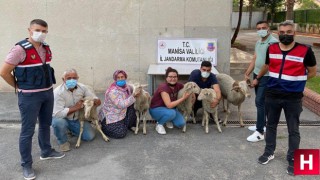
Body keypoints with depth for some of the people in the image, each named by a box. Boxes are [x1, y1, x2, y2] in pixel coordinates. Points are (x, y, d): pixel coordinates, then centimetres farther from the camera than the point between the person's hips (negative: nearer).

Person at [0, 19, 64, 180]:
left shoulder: (46, 48, 4)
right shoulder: (20, 49, -17)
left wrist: (47, 87, 14)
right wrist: (19, 87, -3)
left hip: (48, 93, 7)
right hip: (29, 96, -7)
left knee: (45, 125, 21)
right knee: (27, 131, 2)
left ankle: (46, 152, 40)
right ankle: (26, 165, 15)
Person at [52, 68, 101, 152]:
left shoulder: (82, 87, -8)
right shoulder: (58, 92, -22)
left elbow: (97, 101, -6)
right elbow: (58, 113, -32)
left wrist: (95, 101, -31)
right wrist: (75, 107, -27)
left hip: (78, 119, 5)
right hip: (62, 118, -4)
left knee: (90, 136, -8)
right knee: (58, 122, -38)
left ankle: (71, 130, 22)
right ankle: (63, 142, -6)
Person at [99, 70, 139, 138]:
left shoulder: (127, 87, -3)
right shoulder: (113, 91, -27)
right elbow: (121, 105, -32)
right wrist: (133, 96, -32)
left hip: (121, 114, 8)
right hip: (110, 117, -8)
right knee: (121, 134, -18)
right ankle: (104, 127, 8)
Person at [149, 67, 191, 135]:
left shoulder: (178, 85, -10)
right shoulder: (163, 87, -29)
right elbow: (169, 105, -35)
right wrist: (183, 98, -29)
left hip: (170, 108, 6)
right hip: (156, 109, -6)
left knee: (181, 123, -12)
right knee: (171, 113, -35)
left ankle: (167, 119, 16)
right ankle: (159, 124, -7)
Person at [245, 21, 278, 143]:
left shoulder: (274, 42, -16)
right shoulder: (258, 42, 12)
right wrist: (247, 74, 15)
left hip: (267, 77, -9)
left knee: (260, 102, -10)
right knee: (260, 102, 16)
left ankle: (260, 132, -5)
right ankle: (262, 124, 30)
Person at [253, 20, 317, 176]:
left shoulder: (305, 50, -11)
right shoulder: (271, 49, 1)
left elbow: (312, 72, 2)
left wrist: (295, 81, -1)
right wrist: (257, 78, 31)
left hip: (293, 97, -3)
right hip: (272, 95, 4)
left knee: (293, 130, 8)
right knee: (271, 125, 17)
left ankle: (292, 160, 23)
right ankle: (269, 152, 35)